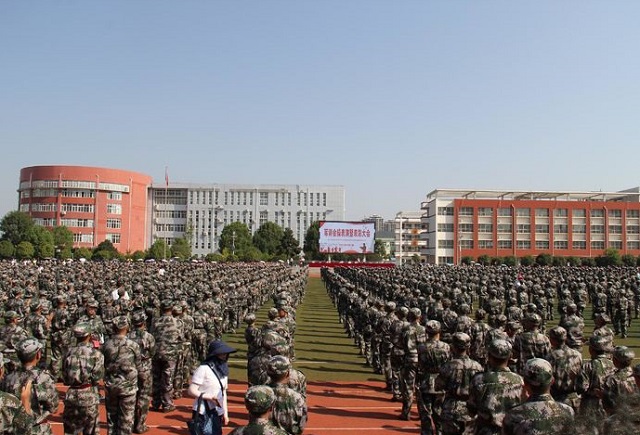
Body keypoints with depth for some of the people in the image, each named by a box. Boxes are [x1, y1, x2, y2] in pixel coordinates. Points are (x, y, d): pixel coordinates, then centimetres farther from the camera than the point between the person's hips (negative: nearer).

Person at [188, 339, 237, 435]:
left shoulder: (223, 369, 9)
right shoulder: (203, 369, -13)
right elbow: (191, 391, -15)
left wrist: (225, 413, 12)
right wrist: (210, 397, -23)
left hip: (217, 413, 7)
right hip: (203, 413, -7)